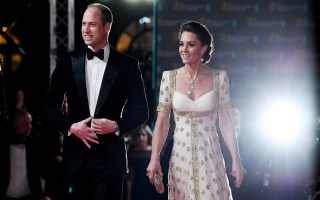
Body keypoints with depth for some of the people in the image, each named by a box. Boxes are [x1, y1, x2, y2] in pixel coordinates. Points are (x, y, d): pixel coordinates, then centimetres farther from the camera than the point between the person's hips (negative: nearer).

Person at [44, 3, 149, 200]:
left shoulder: (127, 65, 1)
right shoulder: (68, 61, 6)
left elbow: (141, 110, 2)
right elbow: (51, 105, 9)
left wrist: (116, 125, -15)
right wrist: (70, 126, -7)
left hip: (110, 155, -2)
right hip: (75, 154, 2)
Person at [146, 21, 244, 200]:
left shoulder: (219, 78, -3)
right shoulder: (169, 77, -1)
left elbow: (226, 122, 0)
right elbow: (162, 121, -2)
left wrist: (236, 160, -4)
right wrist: (154, 159, -11)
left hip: (210, 156, -1)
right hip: (181, 156, 1)